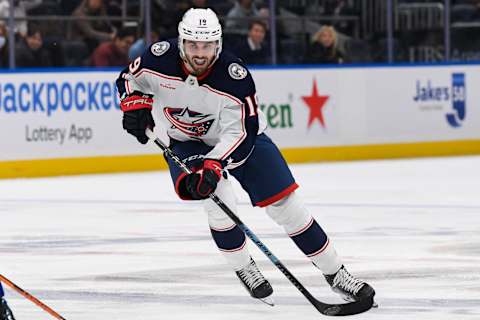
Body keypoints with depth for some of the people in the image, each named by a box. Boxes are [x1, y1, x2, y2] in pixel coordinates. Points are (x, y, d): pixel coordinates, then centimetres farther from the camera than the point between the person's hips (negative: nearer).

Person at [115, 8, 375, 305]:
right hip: (186, 142, 1)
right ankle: (244, 268, -4)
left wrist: (213, 165, -44)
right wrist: (136, 104, -22)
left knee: (285, 202, -7)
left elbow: (240, 134, -31)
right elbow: (129, 79, -2)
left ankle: (336, 273, 4)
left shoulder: (235, 77, -31)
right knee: (219, 195, -27)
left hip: (240, 135, -1)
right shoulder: (160, 58, -23)